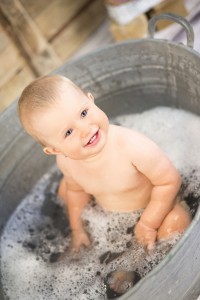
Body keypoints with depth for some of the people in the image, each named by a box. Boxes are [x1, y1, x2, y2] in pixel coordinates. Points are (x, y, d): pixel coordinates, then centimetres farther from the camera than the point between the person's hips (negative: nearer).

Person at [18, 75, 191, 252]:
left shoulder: (133, 146, -41)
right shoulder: (65, 161, -22)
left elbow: (170, 181, -28)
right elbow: (76, 190, 1)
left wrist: (149, 224, -24)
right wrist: (77, 228, 10)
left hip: (151, 206, -5)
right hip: (107, 210, 5)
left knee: (175, 224, -31)